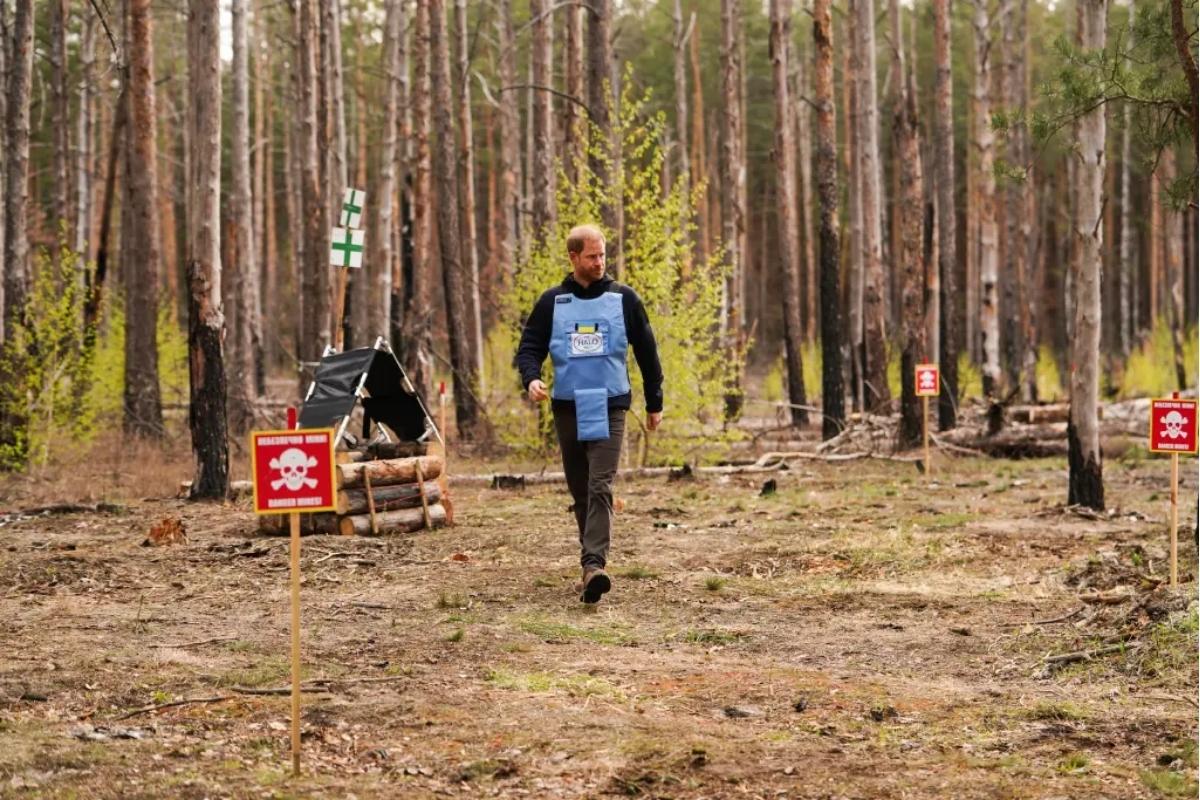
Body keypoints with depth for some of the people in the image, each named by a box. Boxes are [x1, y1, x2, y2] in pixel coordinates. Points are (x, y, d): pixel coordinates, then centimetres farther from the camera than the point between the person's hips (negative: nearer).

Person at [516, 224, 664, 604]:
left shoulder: (623, 299, 4)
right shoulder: (552, 302, 6)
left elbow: (646, 352, 12)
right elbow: (529, 348, 8)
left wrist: (654, 402, 14)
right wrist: (531, 379, -14)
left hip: (609, 407, -2)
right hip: (567, 408, 2)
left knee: (600, 487, -16)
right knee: (580, 491, 8)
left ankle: (594, 565, -27)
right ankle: (592, 562, 20)